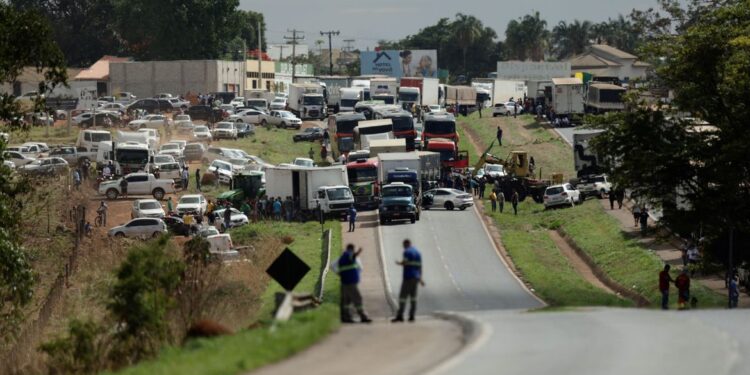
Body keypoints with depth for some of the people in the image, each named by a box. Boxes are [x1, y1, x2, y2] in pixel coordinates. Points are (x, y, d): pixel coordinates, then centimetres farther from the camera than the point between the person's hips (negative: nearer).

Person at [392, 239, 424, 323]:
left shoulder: (407, 252, -8)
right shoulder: (417, 252, 14)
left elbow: (404, 263, -17)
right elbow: (420, 266, 15)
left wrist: (399, 263, 6)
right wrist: (420, 279, 18)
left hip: (408, 277, -7)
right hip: (416, 278, 7)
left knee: (403, 296, -7)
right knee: (413, 297, 8)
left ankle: (400, 316, -11)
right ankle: (412, 316, 4)